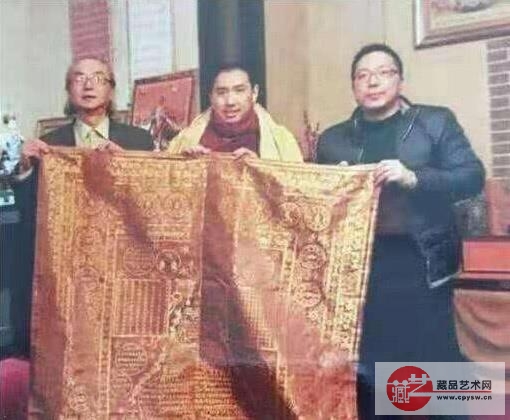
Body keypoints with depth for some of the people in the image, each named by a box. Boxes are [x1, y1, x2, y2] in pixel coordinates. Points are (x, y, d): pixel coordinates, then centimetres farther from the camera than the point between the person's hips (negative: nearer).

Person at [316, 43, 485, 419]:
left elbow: (473, 177, -4)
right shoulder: (333, 139, 11)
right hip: (359, 267, 3)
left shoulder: (436, 122, 5)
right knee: (367, 373, 11)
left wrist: (413, 178, -18)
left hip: (419, 264, -2)